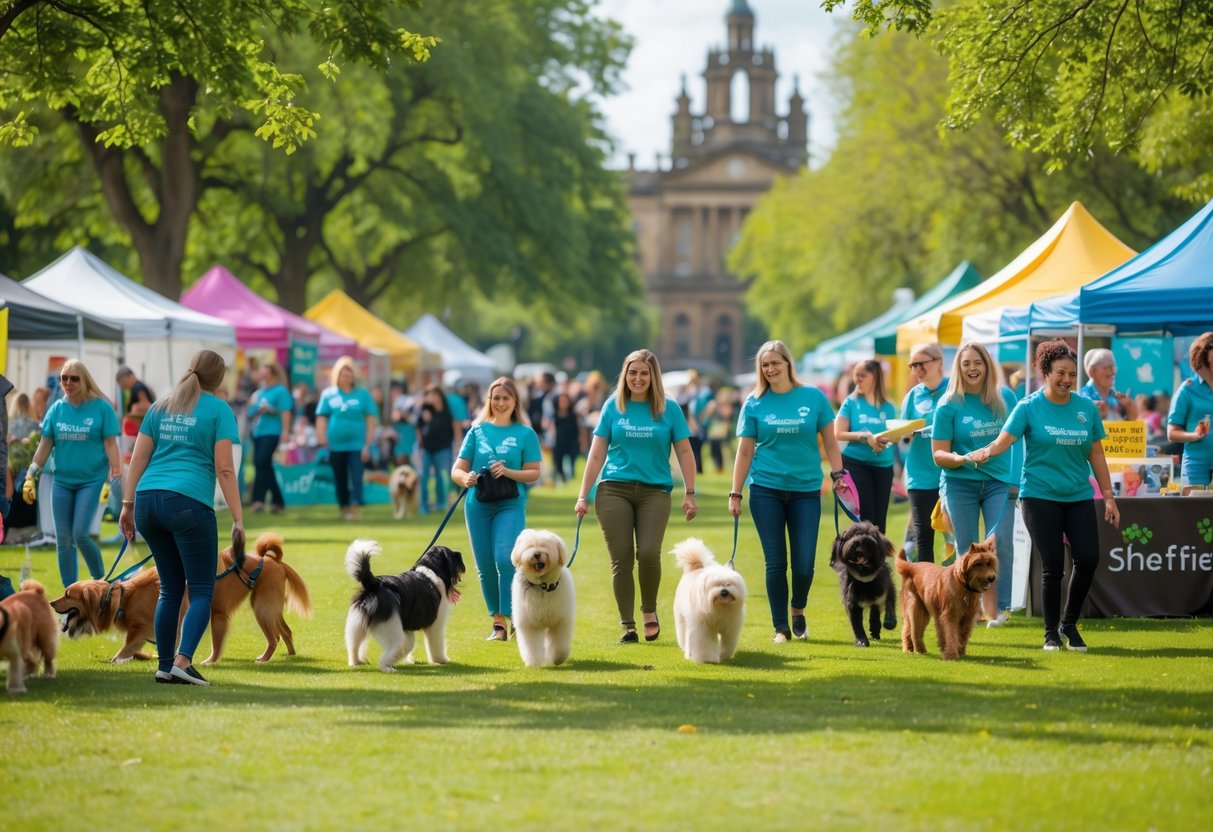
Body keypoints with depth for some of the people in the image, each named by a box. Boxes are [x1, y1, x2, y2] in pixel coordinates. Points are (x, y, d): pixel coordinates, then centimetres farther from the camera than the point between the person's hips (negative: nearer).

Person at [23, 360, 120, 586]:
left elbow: (110, 444, -5)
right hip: (62, 481, 4)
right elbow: (45, 446, 7)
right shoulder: (56, 409, 5)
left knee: (80, 534, -15)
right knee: (63, 540, 4)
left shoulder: (101, 407, -5)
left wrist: (115, 477, -12)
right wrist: (30, 476, 2)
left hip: (91, 480, -4)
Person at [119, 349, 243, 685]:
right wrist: (238, 520, -3)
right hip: (189, 503, -6)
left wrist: (128, 504, 15)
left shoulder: (160, 407, 18)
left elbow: (138, 459, 13)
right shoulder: (218, 409, 3)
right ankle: (182, 661, -18)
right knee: (202, 591, -1)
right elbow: (224, 469, -4)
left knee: (170, 589, 15)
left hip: (148, 499, 6)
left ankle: (165, 667, 14)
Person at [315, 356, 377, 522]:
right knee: (340, 480, 9)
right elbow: (321, 418, 6)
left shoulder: (363, 394, 3)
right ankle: (343, 508, 22)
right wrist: (321, 439, -5)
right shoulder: (328, 395, 5)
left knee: (356, 478, -11)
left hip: (356, 444, -2)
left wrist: (368, 444, -2)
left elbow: (370, 421, 3)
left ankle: (354, 509, -13)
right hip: (335, 445, 2)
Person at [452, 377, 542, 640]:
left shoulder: (525, 434, 4)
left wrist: (508, 472, -16)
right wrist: (466, 478, -16)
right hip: (478, 504, 3)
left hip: (511, 503, -3)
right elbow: (457, 469, 7)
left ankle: (515, 616, -11)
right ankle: (497, 623, 15)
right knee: (485, 566, 4)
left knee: (505, 558, -20)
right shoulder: (477, 431, 10)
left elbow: (533, 472, 1)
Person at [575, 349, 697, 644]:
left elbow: (684, 452, 8)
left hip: (655, 491, -1)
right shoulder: (613, 406, 7)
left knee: (648, 553, -17)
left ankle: (649, 610, 8)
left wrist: (689, 493, 1)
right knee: (621, 559, -3)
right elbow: (596, 454, 8)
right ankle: (628, 627, 6)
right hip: (614, 489, 1)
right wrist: (583, 495, 3)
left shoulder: (669, 409, 4)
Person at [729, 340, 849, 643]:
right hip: (766, 490, 0)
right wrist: (735, 494, 2)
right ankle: (781, 628, 12)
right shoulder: (754, 404, 2)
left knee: (804, 564, -2)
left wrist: (838, 474, -3)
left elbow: (830, 442, 8)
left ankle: (798, 612, 25)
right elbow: (745, 451, 5)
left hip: (806, 490, 0)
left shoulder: (814, 397, 2)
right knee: (776, 562, 1)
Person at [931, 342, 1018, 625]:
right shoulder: (948, 405, -5)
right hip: (961, 484, -1)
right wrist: (961, 459, -25)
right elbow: (939, 454, -4)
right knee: (967, 550, 4)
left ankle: (997, 606, -10)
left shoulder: (1005, 397, 2)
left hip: (999, 483, 1)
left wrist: (1018, 478, 5)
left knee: (1001, 542, -14)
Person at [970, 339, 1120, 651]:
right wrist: (984, 453, -36)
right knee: (1053, 565, -3)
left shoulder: (1087, 408, 5)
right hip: (1040, 495, -3)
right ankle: (1051, 634, 14)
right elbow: (1003, 441, -14)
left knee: (1088, 558, -9)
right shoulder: (1029, 407, -4)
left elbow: (1096, 454, 11)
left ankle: (1069, 623, 14)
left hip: (1079, 497, 3)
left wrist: (1108, 495, 10)